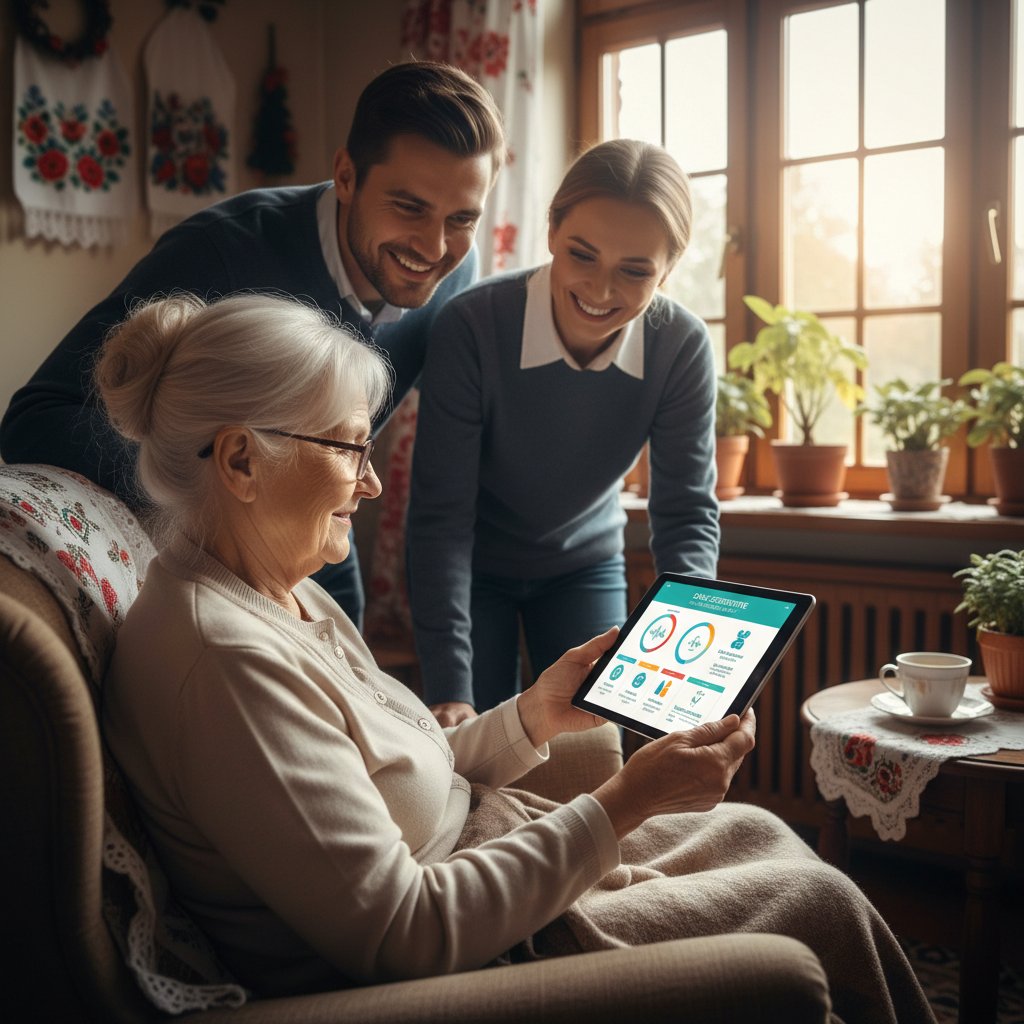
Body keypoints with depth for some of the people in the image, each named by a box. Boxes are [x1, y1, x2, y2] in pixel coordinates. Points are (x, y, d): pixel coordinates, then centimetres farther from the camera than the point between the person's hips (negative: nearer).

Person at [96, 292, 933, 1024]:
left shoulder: (287, 598, 4)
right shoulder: (224, 655, -28)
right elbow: (399, 937, -28)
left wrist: (535, 716, -1)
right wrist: (623, 804, -24)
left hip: (460, 864, 9)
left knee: (757, 833, 15)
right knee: (820, 905, -2)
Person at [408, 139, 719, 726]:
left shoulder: (683, 348, -22)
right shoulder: (472, 326, -30)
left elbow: (688, 511, -16)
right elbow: (440, 512, -29)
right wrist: (449, 689, -34)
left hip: (586, 566, 2)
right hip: (474, 567, -2)